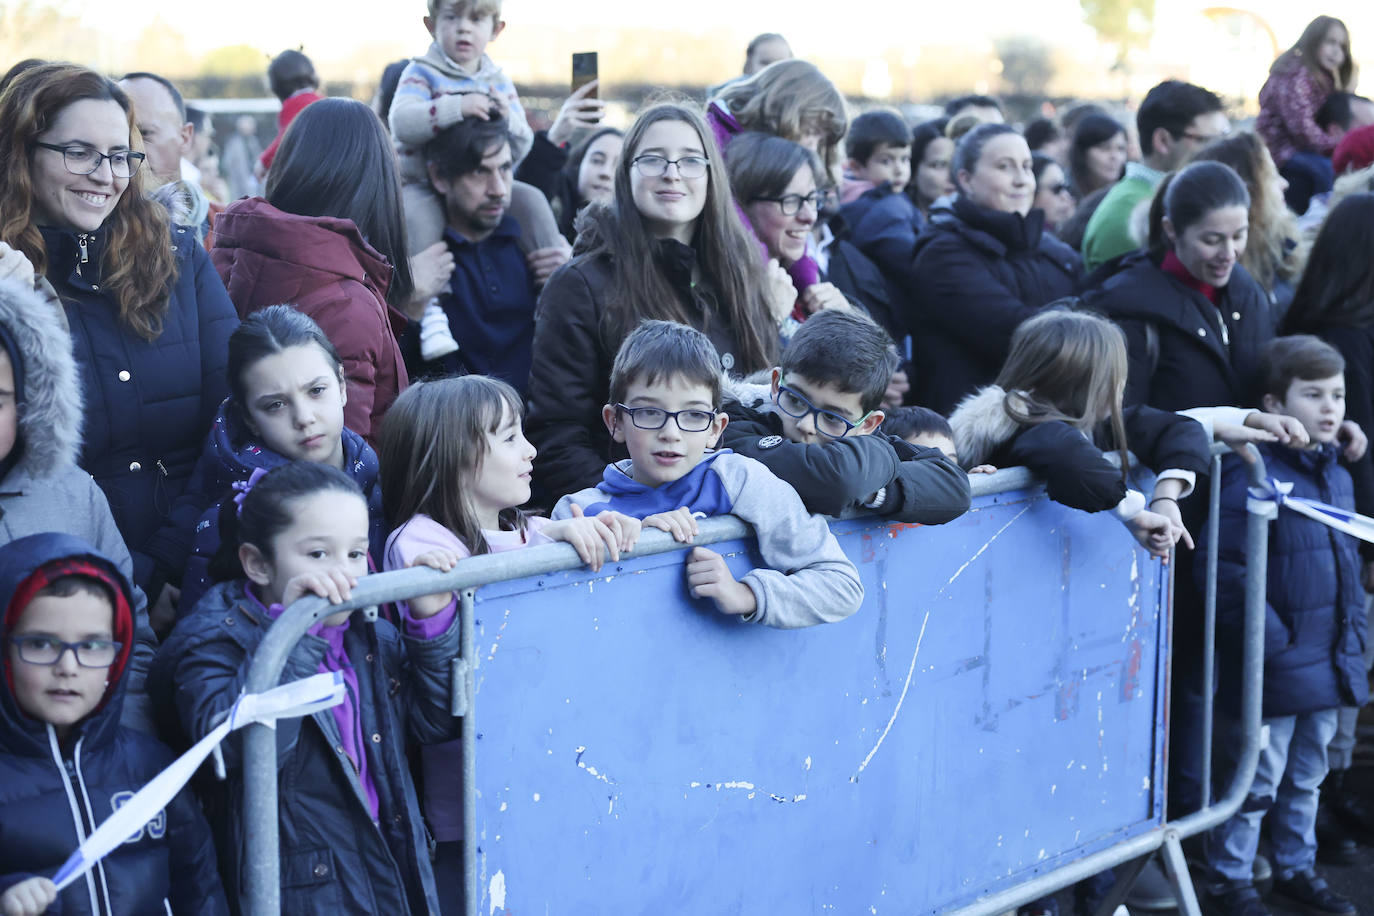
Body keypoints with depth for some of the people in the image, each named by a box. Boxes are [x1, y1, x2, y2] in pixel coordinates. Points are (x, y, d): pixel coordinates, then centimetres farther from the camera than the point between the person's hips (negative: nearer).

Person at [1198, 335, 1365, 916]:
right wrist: (1273, 643, -20)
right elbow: (1221, 568, -22)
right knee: (1257, 782, 3)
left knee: (1306, 777, 20)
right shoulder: (1253, 476, -18)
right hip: (1271, 672, -7)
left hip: (1328, 667, 8)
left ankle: (1296, 869, 36)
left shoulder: (1337, 477, 9)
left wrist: (1353, 636, 12)